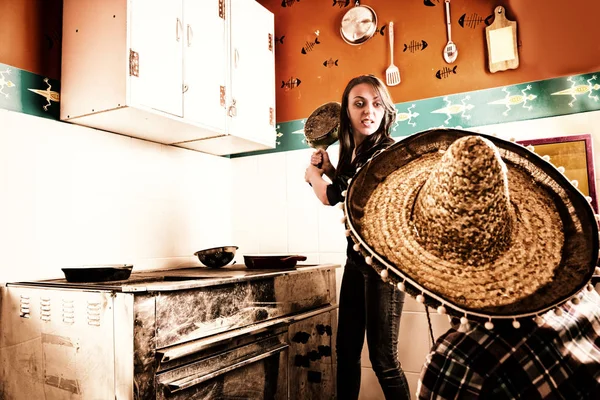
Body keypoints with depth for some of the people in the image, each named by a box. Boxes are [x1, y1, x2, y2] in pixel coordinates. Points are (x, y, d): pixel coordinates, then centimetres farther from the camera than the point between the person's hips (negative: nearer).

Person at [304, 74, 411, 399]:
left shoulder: (386, 152, -17)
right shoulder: (352, 152, 9)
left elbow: (332, 196, -18)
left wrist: (313, 174, 4)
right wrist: (328, 168, 9)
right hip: (356, 259, 8)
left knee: (383, 358, 1)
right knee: (346, 349, 16)